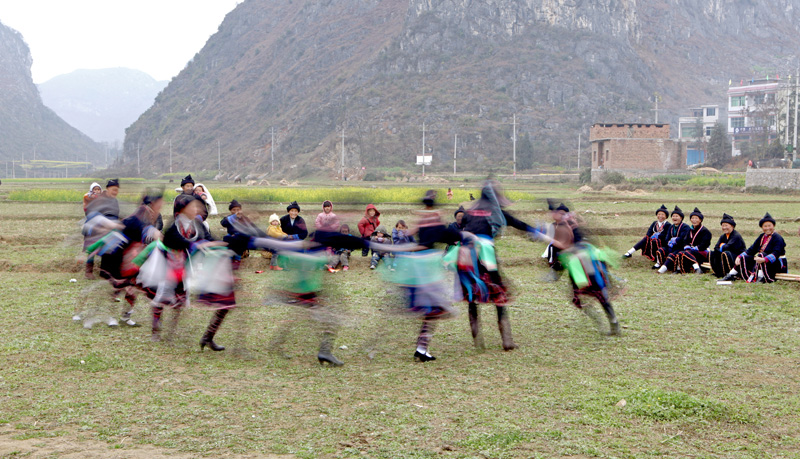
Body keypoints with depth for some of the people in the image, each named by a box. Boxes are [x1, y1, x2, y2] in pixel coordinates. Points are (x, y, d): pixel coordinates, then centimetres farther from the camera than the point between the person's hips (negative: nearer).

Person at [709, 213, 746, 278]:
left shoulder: (736, 236, -17)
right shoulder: (723, 236, 8)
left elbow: (728, 247, -28)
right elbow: (716, 248, -2)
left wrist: (722, 246, -8)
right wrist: (723, 246, -20)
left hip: (739, 258, -8)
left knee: (725, 254, -35)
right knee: (712, 254, -1)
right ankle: (719, 273, 0)